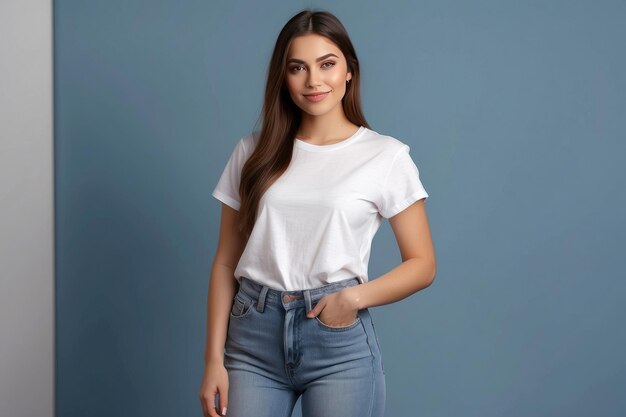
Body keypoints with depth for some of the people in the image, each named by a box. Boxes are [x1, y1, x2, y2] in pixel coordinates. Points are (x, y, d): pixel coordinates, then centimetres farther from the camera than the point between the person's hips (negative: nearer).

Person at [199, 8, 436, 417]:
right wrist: (214, 359, 1)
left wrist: (355, 297, -14)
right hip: (253, 335, 2)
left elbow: (422, 264, 2)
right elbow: (226, 262, 7)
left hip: (339, 338, -2)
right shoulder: (254, 152, 7)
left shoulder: (387, 156, -1)